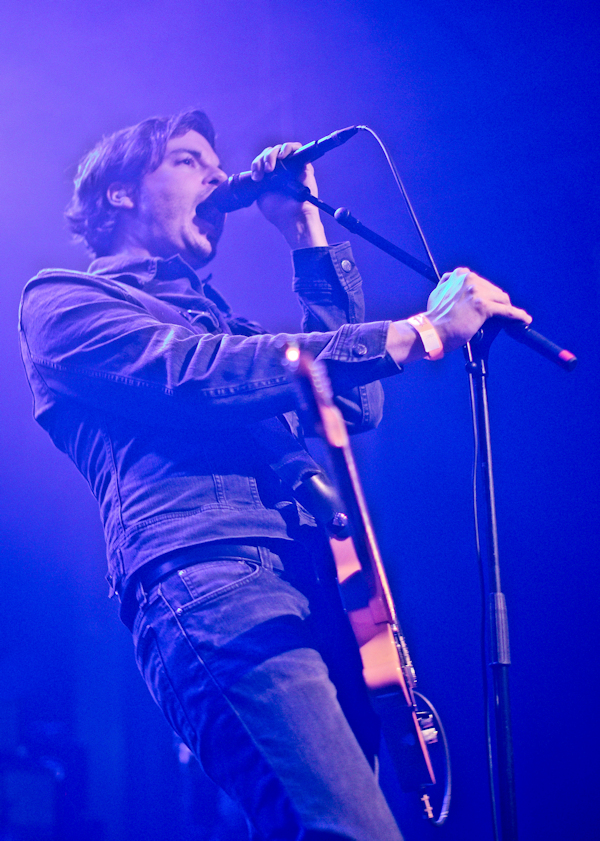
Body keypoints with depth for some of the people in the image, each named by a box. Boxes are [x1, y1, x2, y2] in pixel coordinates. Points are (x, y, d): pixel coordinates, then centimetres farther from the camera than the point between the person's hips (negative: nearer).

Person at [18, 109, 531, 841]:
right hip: (209, 582, -8)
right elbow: (204, 376, -6)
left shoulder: (217, 320, 36)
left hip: (318, 585, 8)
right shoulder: (62, 301, 12)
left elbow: (354, 403, 23)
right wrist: (419, 332, -9)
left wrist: (307, 233, 24)